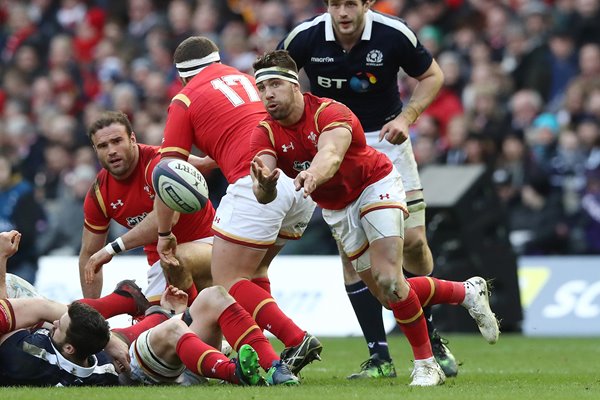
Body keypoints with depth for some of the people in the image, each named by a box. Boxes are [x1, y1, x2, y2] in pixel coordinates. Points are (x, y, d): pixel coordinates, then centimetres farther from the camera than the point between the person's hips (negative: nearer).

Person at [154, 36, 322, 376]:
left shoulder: (185, 100, 10)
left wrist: (165, 233, 18)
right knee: (253, 271, 23)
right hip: (303, 180, 7)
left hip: (258, 182, -7)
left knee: (227, 279, 1)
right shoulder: (248, 80, 26)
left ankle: (297, 341, -13)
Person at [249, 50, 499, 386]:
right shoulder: (266, 133, -16)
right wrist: (265, 185, -57)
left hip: (376, 186, -6)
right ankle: (467, 292, 30)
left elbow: (331, 154, -52)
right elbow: (264, 194, -31)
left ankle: (426, 364, -3)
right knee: (386, 294, 6)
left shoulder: (330, 113, -29)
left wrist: (313, 175, -75)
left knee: (388, 280, -21)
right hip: (337, 209, 6)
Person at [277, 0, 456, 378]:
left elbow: (432, 75, 0)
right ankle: (380, 356, -3)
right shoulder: (305, 37, -15)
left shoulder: (394, 34, -17)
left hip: (386, 138, 0)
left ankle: (429, 336, 19)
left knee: (412, 241, -5)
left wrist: (406, 117, -15)